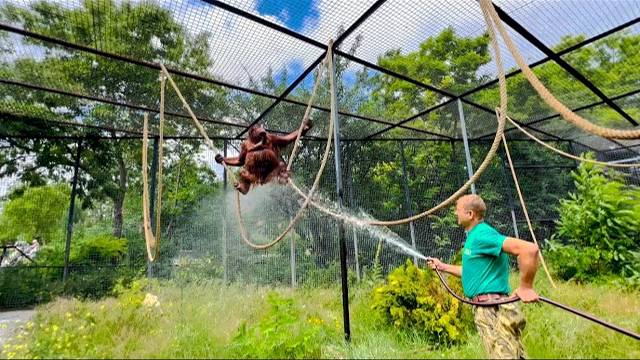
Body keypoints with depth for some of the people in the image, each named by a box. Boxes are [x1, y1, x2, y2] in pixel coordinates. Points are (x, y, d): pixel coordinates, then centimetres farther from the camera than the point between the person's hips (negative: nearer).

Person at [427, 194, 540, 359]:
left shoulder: (482, 234, -16)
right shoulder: (474, 235, 16)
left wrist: (526, 287, -21)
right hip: (488, 309, 10)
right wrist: (443, 266, 34)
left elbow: (529, 249, -27)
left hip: (493, 309, -10)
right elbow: (473, 271, 29)